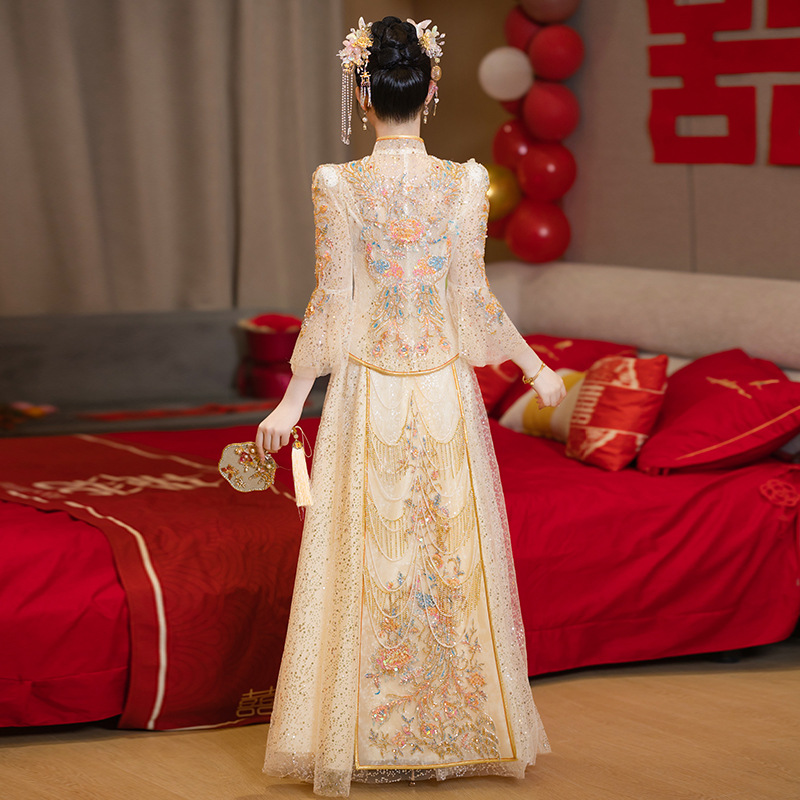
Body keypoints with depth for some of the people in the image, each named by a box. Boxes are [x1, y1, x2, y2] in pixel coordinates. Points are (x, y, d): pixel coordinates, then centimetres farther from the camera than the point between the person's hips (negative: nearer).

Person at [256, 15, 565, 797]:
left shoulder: (337, 185, -10)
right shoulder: (464, 183, -7)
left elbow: (332, 301, -8)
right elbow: (474, 298, -4)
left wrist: (292, 399, 1)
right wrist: (533, 366, 11)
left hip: (365, 391, -1)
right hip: (444, 389, 1)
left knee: (363, 560, 8)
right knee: (451, 557, 11)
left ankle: (360, 736, 15)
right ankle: (460, 728, 20)